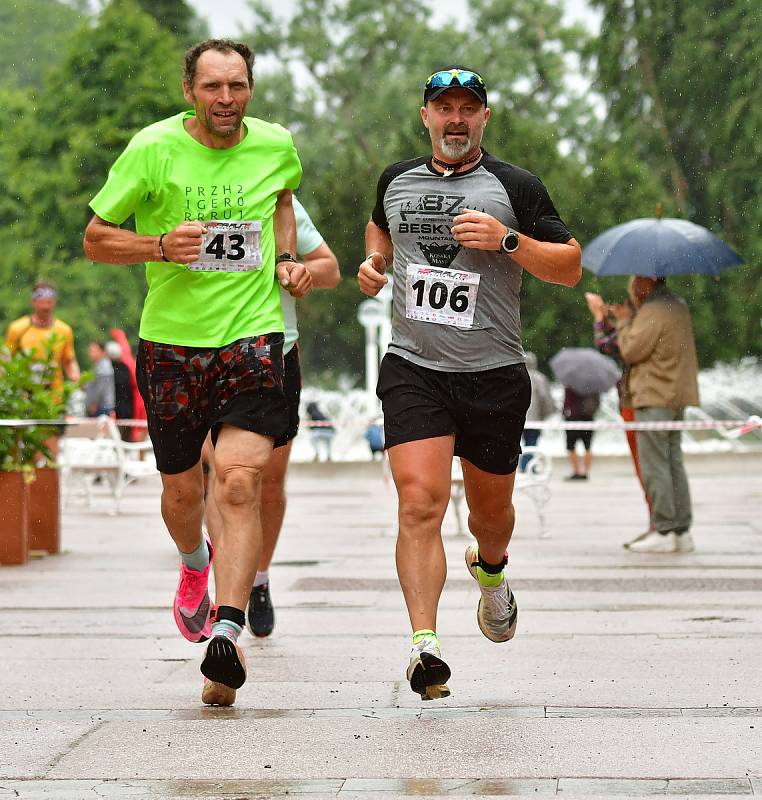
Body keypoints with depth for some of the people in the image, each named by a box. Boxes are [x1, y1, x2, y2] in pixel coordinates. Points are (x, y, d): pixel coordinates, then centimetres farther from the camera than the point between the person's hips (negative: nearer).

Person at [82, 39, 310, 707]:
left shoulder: (276, 147, 2)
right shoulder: (152, 149, -7)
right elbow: (95, 238, -1)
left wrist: (287, 258, 10)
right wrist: (160, 246, -19)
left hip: (253, 334, 0)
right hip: (172, 338, 0)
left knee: (240, 482, -18)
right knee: (182, 489, 12)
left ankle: (227, 633, -22)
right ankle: (195, 564, 48)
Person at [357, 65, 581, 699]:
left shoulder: (515, 187, 0)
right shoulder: (397, 180, 10)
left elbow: (570, 268, -2)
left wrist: (507, 240, -16)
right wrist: (374, 262, 12)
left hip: (494, 375, 0)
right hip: (413, 369, 0)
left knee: (491, 509, 15)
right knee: (420, 502, -18)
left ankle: (490, 570, 51)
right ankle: (425, 644, -23)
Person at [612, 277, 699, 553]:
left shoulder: (653, 312, -16)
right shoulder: (679, 306, 14)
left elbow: (630, 351, -15)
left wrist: (624, 321, 0)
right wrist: (633, 315, 13)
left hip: (654, 398, -9)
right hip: (678, 396, 9)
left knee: (654, 467, -6)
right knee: (674, 463, 10)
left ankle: (664, 531, -8)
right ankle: (682, 531, 10)